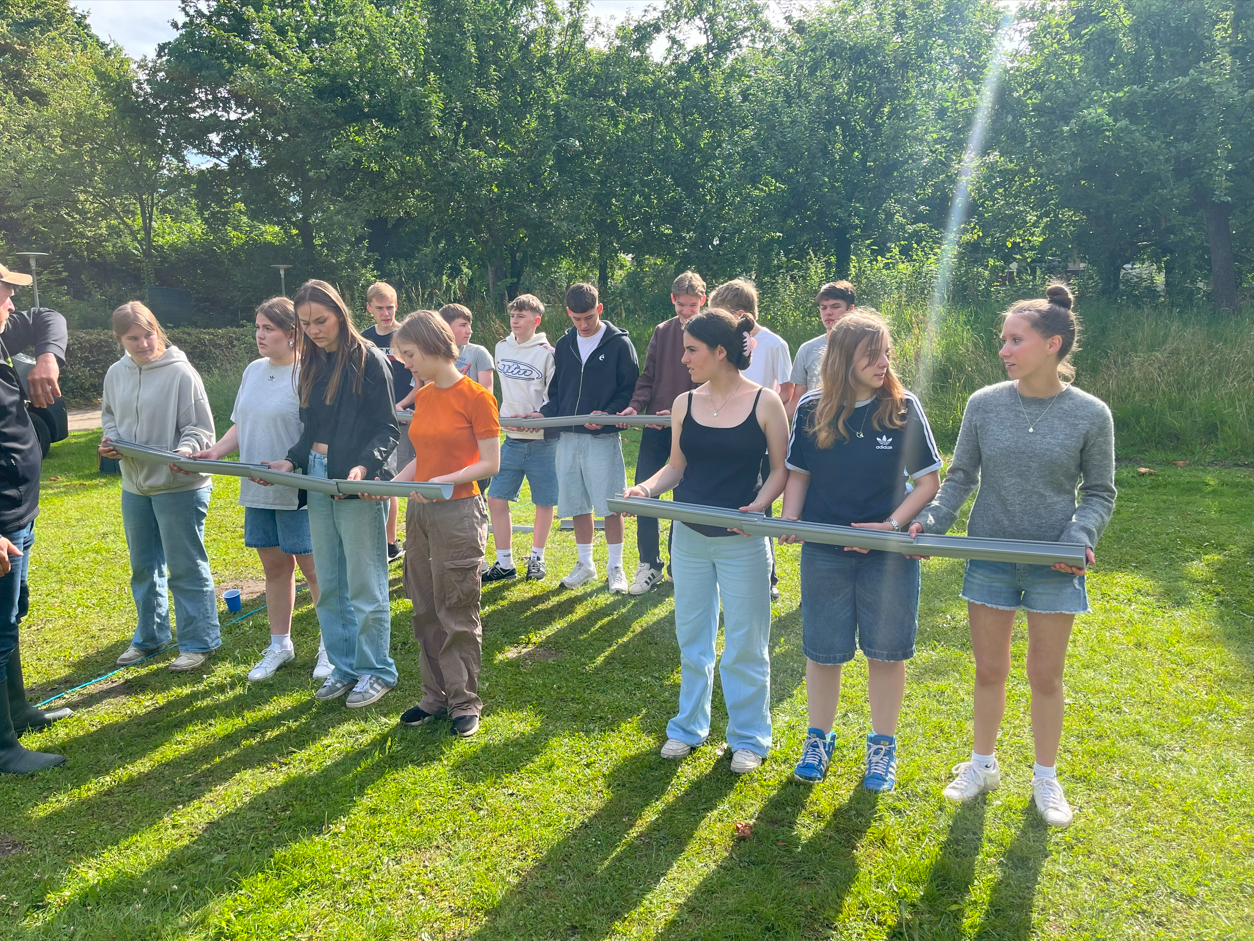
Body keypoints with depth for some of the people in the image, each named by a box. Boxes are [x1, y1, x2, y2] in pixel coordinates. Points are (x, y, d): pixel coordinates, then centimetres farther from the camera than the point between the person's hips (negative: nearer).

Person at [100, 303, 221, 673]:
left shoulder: (180, 372, -14)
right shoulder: (115, 374, 4)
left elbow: (201, 427, -11)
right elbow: (109, 416, 19)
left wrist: (186, 449, -30)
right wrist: (109, 440, 0)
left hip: (179, 486, -7)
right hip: (134, 486, 7)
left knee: (186, 568, 2)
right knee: (144, 567, 20)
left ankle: (199, 642, 15)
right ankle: (149, 636, 36)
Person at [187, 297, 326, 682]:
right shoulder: (254, 370, 11)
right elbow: (241, 425, 17)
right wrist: (216, 452, 3)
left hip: (298, 491, -7)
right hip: (257, 491, 7)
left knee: (312, 566, 1)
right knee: (274, 566, 16)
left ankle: (331, 645, 16)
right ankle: (279, 644, 29)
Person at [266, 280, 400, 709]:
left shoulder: (367, 359, -9)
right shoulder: (312, 364, 12)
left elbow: (388, 428, -11)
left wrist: (365, 465, -26)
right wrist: (292, 461, 2)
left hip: (357, 484, -7)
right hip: (317, 480, 7)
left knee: (365, 585, 2)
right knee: (329, 585, 13)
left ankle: (376, 671, 15)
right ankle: (344, 667, 26)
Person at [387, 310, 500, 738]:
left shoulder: (476, 397, -10)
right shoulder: (423, 397, 11)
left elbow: (490, 464, -11)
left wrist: (444, 481, -23)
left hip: (458, 513, -7)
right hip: (419, 512, 7)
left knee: (457, 612, 0)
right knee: (426, 610, 11)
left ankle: (464, 702, 11)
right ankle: (435, 695, 23)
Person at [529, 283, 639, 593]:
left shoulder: (619, 343, -4)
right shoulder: (564, 345, 11)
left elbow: (630, 390, -5)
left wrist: (608, 414, -20)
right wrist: (544, 414, 0)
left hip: (603, 438, -5)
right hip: (568, 436, 5)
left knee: (609, 505, -1)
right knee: (577, 504, 10)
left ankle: (615, 567, 13)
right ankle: (585, 564, 23)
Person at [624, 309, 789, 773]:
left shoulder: (765, 403, -8)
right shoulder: (684, 404, 3)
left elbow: (781, 468, -4)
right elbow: (676, 467, 8)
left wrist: (759, 504, -21)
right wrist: (646, 488, -11)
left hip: (742, 540, -4)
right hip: (689, 538, 4)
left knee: (745, 643, 7)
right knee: (691, 637, 15)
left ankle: (749, 737, 24)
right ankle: (689, 726, 31)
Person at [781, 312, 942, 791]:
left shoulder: (904, 408, -7)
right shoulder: (811, 410, -3)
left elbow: (928, 480, -3)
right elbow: (798, 474, 7)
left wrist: (891, 525, -15)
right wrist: (789, 521, -9)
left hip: (889, 553, -1)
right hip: (824, 552, 1)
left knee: (886, 651, 8)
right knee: (822, 651, 9)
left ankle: (882, 746, 28)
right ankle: (819, 738, 31)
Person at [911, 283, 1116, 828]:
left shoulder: (1090, 414, -8)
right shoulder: (985, 404, -4)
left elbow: (1099, 492, 1)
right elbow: (961, 476, 3)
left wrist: (1079, 536, -17)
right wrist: (932, 523, -12)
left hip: (1055, 564, -1)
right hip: (991, 558, 1)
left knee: (1045, 676, 10)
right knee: (989, 670, 13)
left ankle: (1046, 777, 32)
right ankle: (983, 764, 34)